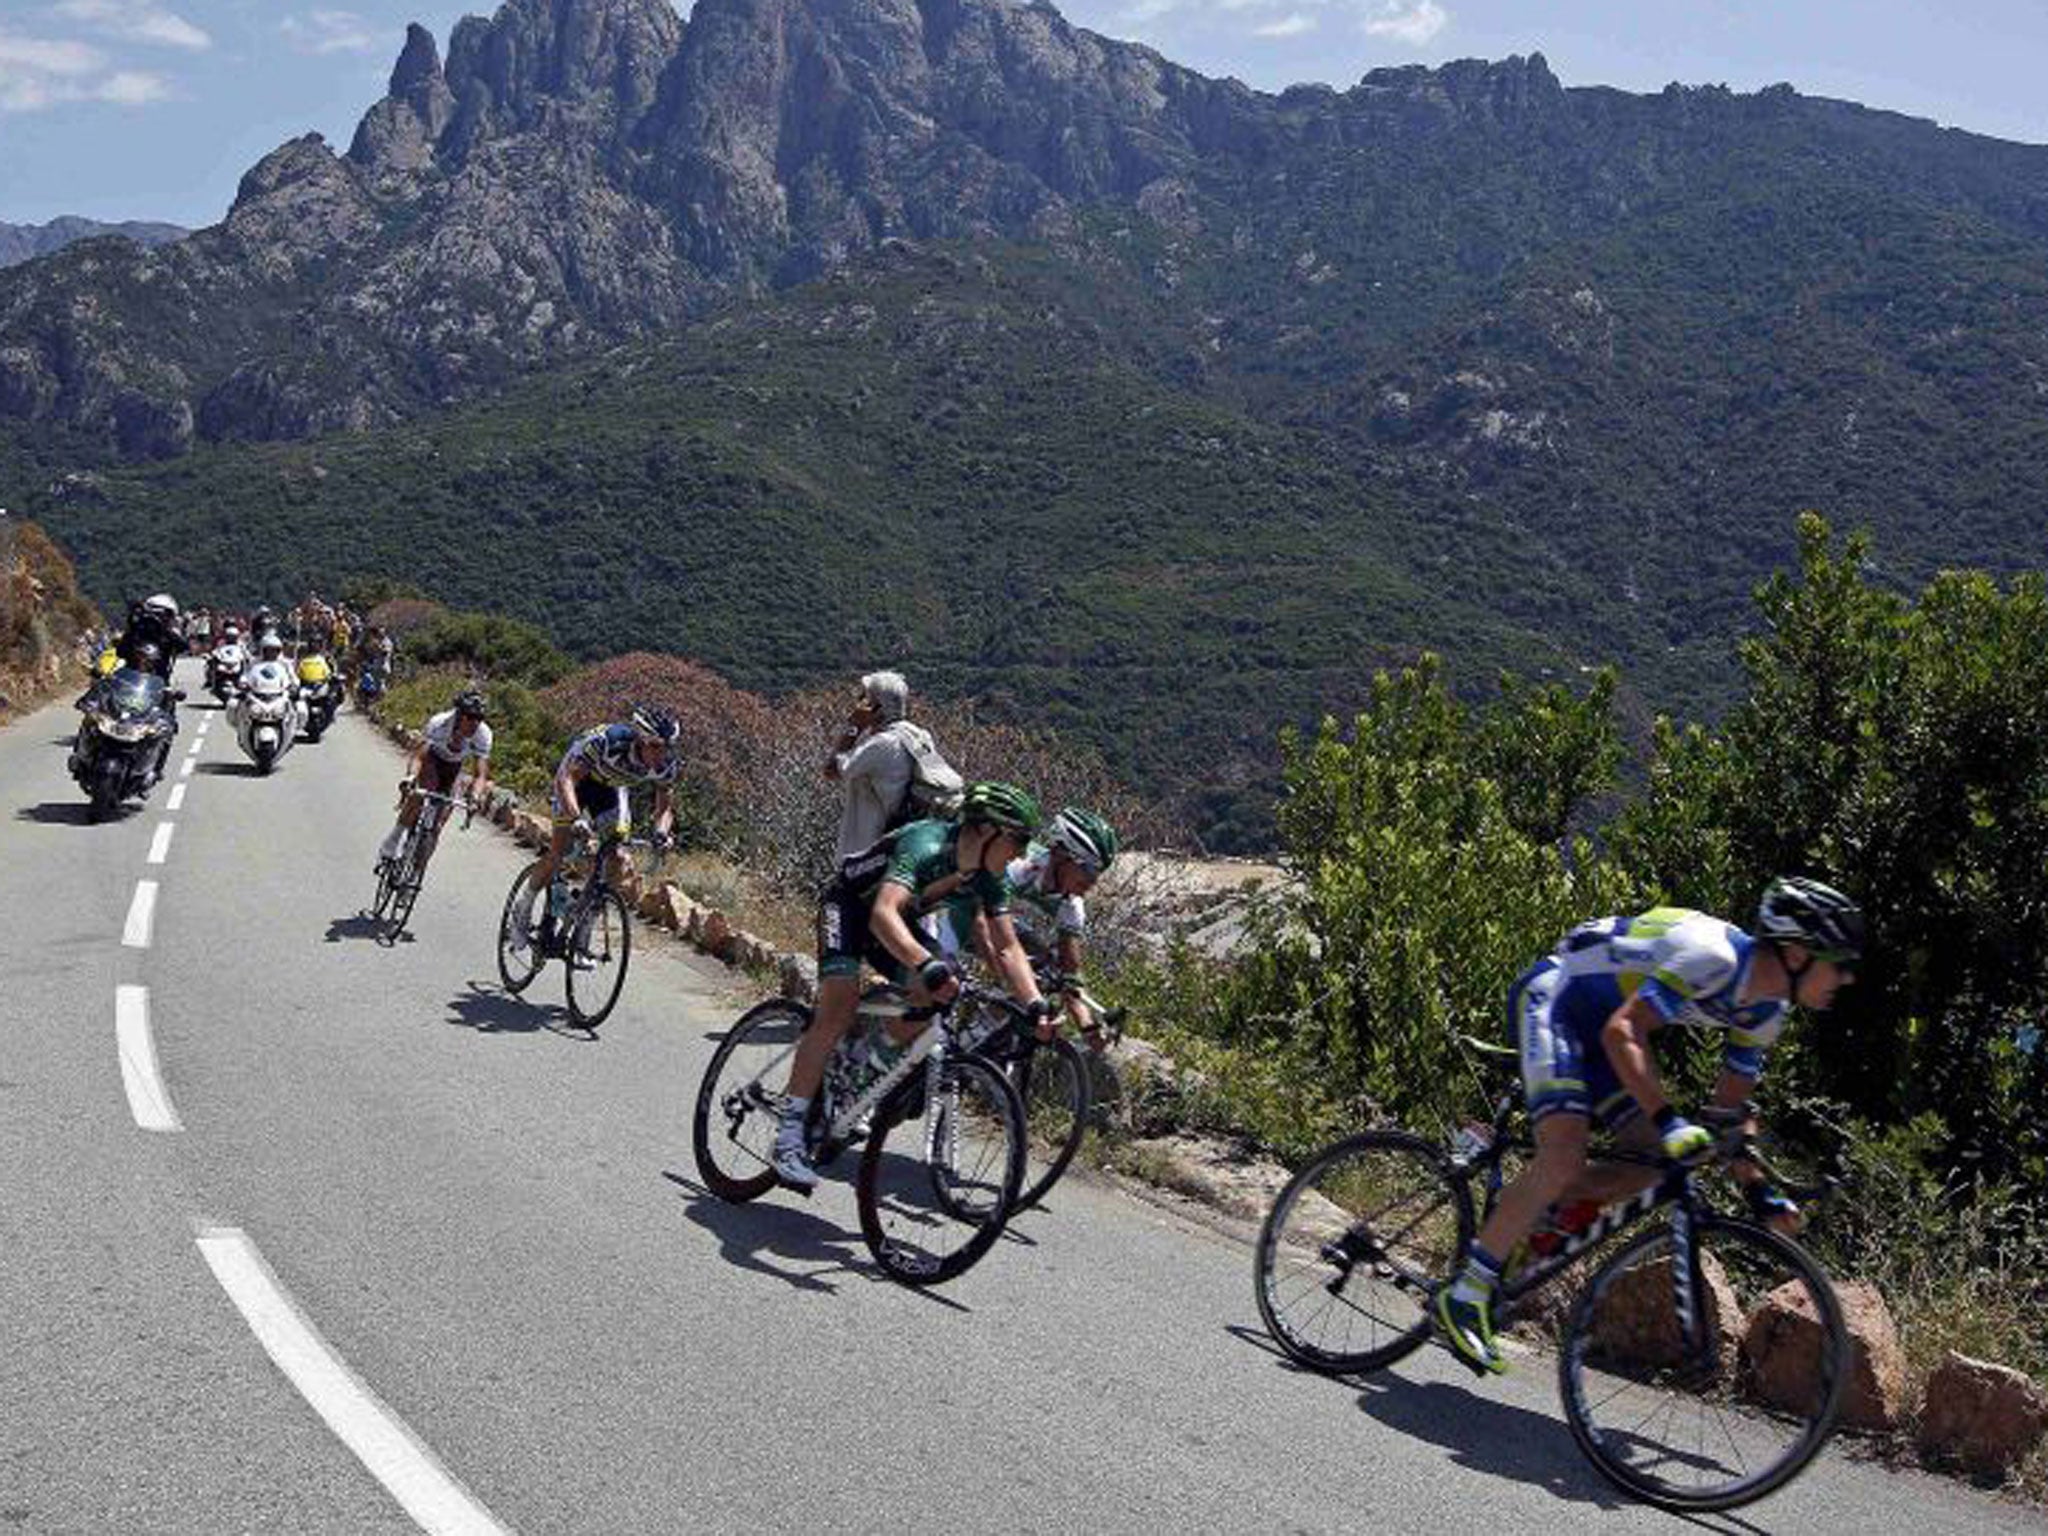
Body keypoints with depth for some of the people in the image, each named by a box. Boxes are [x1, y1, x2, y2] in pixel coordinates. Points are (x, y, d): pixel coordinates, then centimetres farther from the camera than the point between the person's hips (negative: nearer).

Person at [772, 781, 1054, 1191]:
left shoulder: (988, 878, -13)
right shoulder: (926, 847, -36)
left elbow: (1007, 948, -7)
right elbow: (884, 915, -50)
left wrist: (1037, 1005, -21)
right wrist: (929, 965, -64)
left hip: (898, 922, 7)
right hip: (849, 907, -7)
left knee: (934, 995, -13)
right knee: (840, 1008, -25)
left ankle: (873, 1064, 14)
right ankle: (789, 1136, -25)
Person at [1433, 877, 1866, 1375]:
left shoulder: (1765, 1010, 0)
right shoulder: (1712, 957, -29)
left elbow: (1729, 1107, 10)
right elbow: (1622, 1032, -35)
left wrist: (1759, 1191, 2)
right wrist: (1669, 1121, -43)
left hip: (1595, 1025, 9)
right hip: (1553, 997, -9)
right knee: (1563, 1159, -23)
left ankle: (1513, 1217, 10)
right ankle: (1463, 1298, -15)